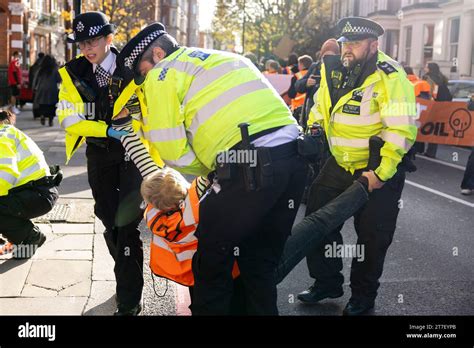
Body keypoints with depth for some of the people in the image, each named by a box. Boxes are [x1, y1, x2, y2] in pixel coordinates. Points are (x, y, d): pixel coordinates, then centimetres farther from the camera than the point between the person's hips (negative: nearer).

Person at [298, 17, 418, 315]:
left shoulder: (390, 77, -21)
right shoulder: (334, 71, 0)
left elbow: (401, 130, -27)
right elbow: (320, 109, 17)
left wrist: (381, 173, -28)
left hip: (380, 169, -6)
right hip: (340, 164, 7)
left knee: (372, 237, 5)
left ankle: (363, 296, 26)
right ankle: (327, 282, 29)